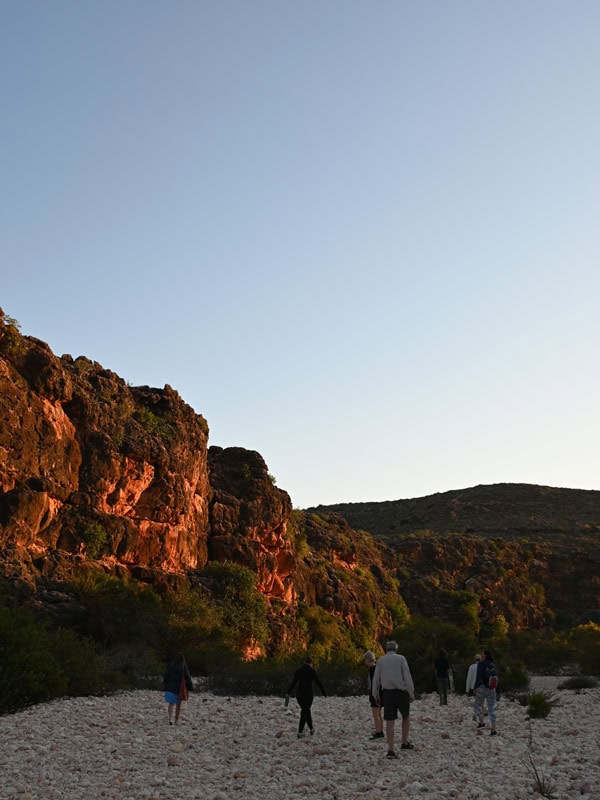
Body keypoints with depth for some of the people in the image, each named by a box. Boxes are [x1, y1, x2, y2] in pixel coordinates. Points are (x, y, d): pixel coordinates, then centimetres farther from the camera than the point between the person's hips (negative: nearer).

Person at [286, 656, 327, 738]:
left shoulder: (298, 671, 5)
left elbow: (293, 683, 9)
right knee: (304, 713, 2)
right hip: (308, 694, -5)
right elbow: (318, 683, -3)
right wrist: (324, 693, 7)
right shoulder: (311, 671, -8)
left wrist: (288, 693, 18)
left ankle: (311, 729, 30)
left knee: (306, 710, 21)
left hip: (299, 694, 5)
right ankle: (300, 732, -2)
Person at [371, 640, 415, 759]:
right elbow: (407, 676, -5)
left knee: (390, 722, 2)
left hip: (387, 692, 2)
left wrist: (376, 695, 17)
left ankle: (391, 750, -1)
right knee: (406, 717, 20)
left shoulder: (380, 661, 9)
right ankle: (405, 743, 24)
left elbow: (376, 679, 9)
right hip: (401, 691, -2)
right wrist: (411, 693, -2)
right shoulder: (401, 658, 3)